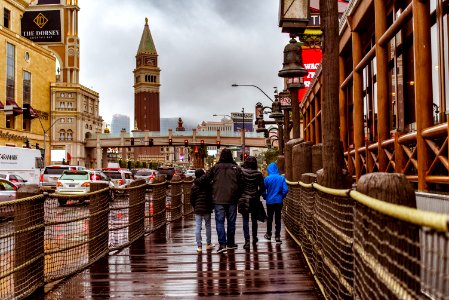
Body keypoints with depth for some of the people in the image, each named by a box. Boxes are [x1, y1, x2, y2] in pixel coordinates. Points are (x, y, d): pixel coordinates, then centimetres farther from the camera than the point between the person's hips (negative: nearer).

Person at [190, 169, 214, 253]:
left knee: (198, 227, 3)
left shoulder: (194, 186, -2)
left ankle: (199, 246, 1)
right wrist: (211, 206, 10)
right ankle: (208, 244, 20)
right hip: (207, 209, 0)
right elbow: (211, 196, -3)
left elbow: (191, 199, 2)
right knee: (208, 226, 12)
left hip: (197, 209, 1)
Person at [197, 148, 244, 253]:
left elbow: (203, 180, -1)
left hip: (218, 200, -2)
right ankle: (230, 243, 21)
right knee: (231, 221, 12)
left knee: (220, 221, 0)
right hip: (232, 200, 2)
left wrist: (196, 181, 18)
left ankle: (222, 244, -11)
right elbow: (241, 185, 2)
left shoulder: (215, 168, -2)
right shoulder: (236, 168, 2)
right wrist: (238, 196, 13)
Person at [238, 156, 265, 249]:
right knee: (254, 220, 18)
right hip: (255, 200, 2)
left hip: (243, 199, -2)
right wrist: (257, 195, 12)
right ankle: (254, 238, 32)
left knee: (245, 220, 3)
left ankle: (247, 240, -6)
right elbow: (262, 188, -4)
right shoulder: (258, 174, -5)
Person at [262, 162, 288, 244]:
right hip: (279, 201, 0)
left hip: (270, 201, 0)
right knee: (278, 219, 7)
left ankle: (268, 234, 27)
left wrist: (265, 197, 10)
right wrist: (281, 197, 7)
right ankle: (277, 236, 4)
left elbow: (263, 191, -9)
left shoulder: (267, 179, -10)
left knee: (269, 218, 16)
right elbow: (285, 190, -11)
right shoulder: (281, 178, -7)